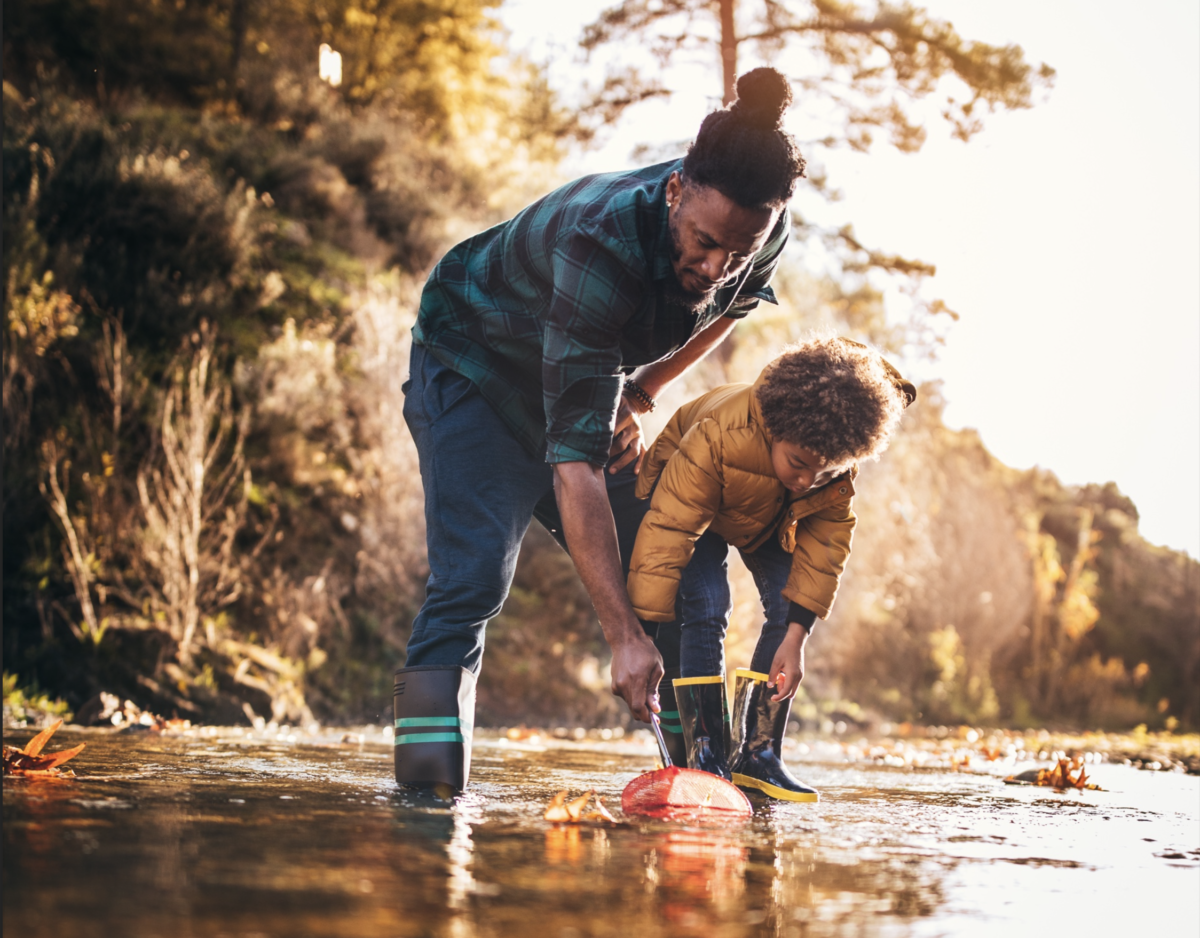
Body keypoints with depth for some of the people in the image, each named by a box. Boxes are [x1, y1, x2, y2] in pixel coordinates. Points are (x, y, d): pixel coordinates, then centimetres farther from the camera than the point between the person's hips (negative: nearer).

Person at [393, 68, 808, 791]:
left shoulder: (764, 234, -21)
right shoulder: (600, 247, -41)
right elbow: (574, 460, -45)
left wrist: (642, 393, -8)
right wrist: (624, 636, -48)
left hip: (595, 379, 6)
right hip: (475, 372, -6)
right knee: (472, 578, -23)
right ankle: (426, 801, -22)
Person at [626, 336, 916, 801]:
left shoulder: (840, 464, -32)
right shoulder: (717, 438, -45)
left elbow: (826, 540, -23)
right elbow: (665, 534, -46)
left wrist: (795, 637, -28)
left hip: (773, 518, 4)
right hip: (692, 499, -4)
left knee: (790, 612, -12)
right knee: (706, 608, -22)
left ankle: (757, 754, -2)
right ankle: (705, 760, -15)